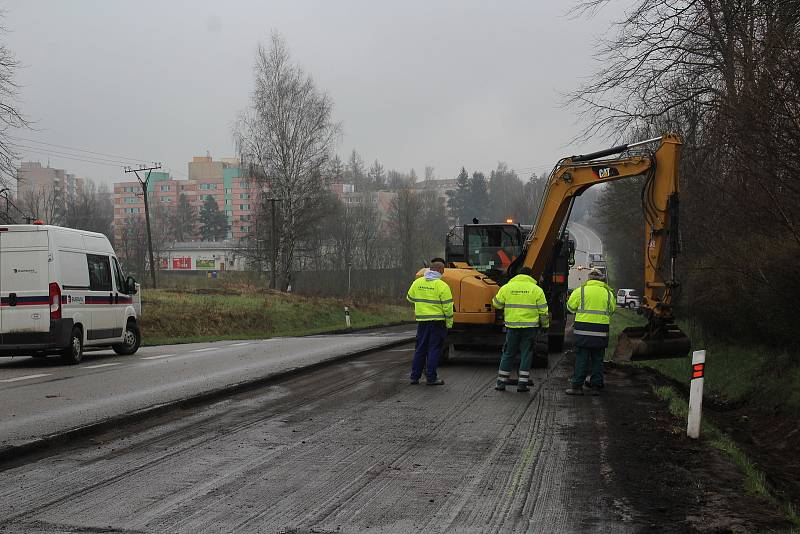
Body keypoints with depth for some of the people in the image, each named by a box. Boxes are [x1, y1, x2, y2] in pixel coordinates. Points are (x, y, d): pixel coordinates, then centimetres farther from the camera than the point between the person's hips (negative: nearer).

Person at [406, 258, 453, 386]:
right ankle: (431, 377, 3)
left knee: (420, 349, 13)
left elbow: (410, 298, 17)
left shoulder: (417, 283, 3)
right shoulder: (442, 286, -11)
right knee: (434, 349, 2)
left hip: (422, 321, 4)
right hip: (437, 322, -4)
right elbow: (447, 307, -12)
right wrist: (449, 323, -2)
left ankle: (415, 376, 16)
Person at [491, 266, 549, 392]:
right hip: (530, 327, -1)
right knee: (526, 354, 5)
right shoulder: (536, 290, 1)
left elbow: (497, 304, 9)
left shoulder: (507, 287, 3)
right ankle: (522, 384, 3)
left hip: (512, 326, 1)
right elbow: (543, 311, 1)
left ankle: (501, 383, 10)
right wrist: (545, 325, 14)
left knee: (508, 354, 9)